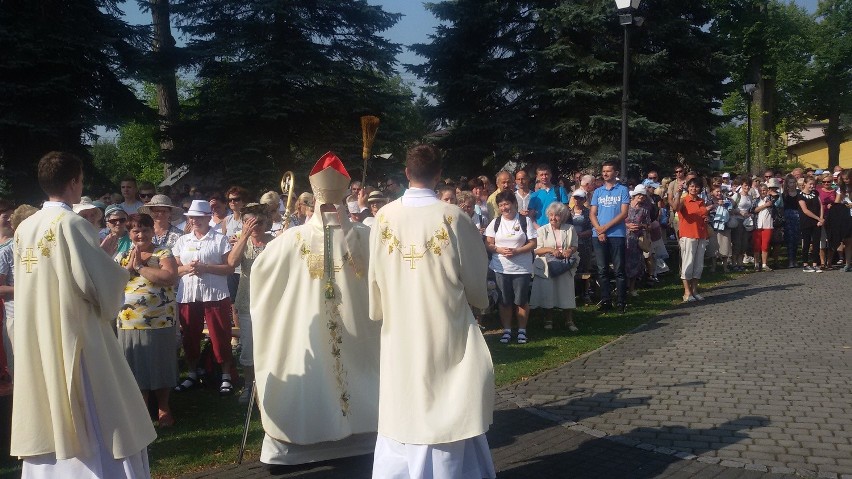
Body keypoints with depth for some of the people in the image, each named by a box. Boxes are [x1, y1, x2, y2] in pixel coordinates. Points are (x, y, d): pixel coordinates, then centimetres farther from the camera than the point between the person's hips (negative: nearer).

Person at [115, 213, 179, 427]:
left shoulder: (163, 253, -1)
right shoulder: (122, 257, 10)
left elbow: (170, 278, -19)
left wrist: (140, 267, -14)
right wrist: (129, 267, -10)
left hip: (161, 321, -3)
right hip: (130, 323, 3)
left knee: (161, 366, 7)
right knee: (136, 367, 9)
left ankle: (163, 408, 23)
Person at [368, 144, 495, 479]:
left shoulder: (385, 217, -4)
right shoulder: (453, 217, -12)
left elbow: (375, 278, 1)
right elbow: (475, 276, -3)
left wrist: (381, 310, 20)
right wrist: (479, 298, 18)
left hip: (400, 331, 3)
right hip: (445, 330, -3)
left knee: (402, 410, 14)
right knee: (446, 412, 9)